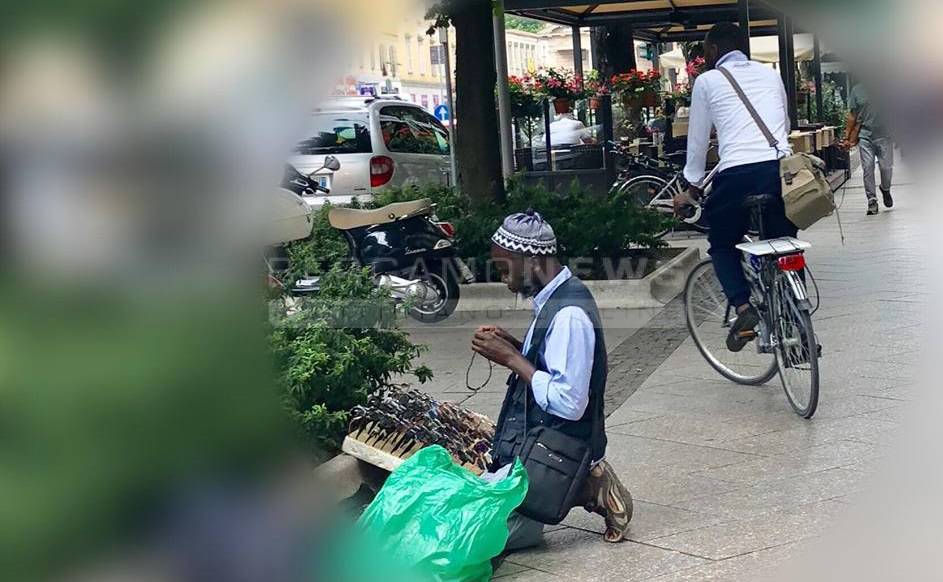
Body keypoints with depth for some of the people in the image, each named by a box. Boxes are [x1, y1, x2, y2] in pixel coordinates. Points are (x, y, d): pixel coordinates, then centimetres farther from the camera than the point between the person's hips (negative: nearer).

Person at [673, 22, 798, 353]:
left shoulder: (707, 81, 11)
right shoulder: (769, 74, 23)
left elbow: (698, 139, 15)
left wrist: (692, 189, 26)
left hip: (737, 172, -3)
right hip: (781, 166, 4)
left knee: (723, 246, 16)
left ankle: (744, 309, -5)